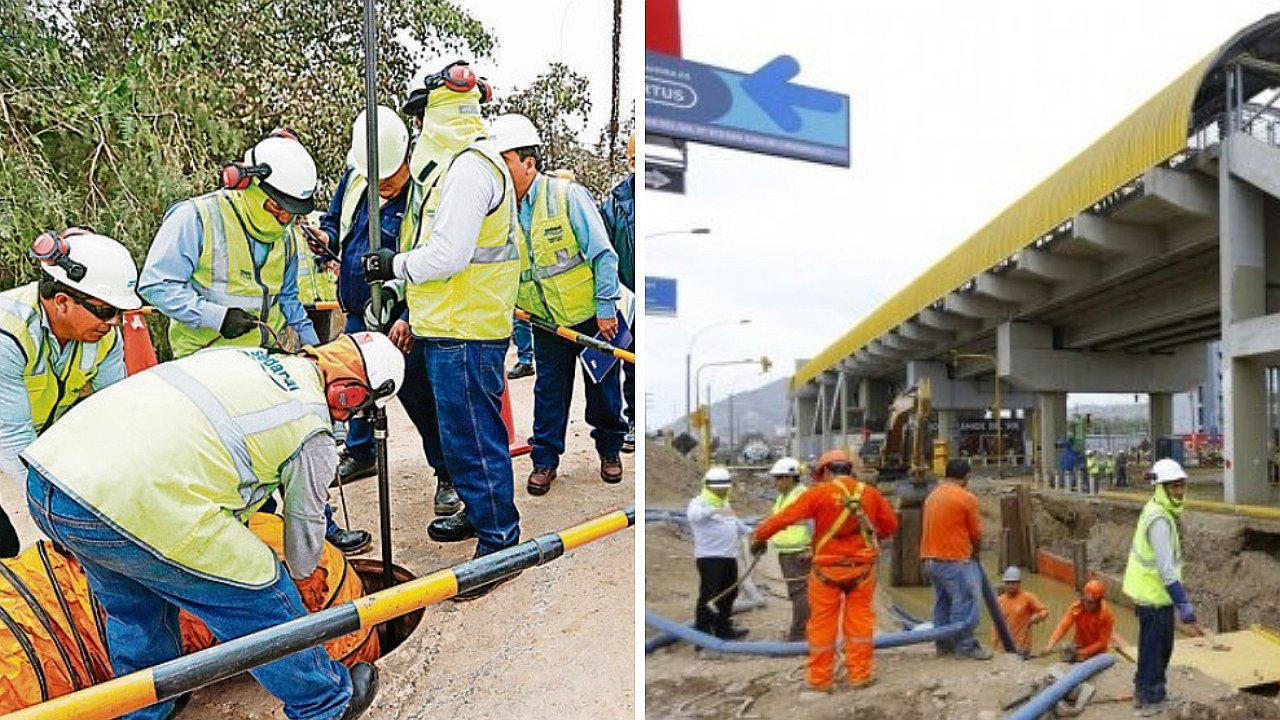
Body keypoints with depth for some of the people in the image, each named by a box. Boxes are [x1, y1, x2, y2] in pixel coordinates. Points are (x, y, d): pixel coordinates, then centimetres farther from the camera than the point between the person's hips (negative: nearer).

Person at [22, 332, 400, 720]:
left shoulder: (243, 355, 21)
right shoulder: (314, 434, 0)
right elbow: (304, 526, 14)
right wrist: (299, 570, 38)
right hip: (130, 509, -8)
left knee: (135, 609, 32)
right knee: (261, 599, 10)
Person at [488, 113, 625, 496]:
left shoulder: (568, 196, -14)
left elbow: (603, 255, -14)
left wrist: (606, 308, -15)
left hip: (591, 317, -3)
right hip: (547, 324, 4)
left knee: (603, 389, 9)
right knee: (549, 392, 7)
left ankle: (609, 450, 29)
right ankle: (544, 460, 19)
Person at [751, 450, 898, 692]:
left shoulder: (819, 493, -9)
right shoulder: (870, 493, 2)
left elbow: (784, 517, -9)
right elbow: (891, 524, 9)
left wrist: (759, 536, 1)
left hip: (828, 569, -2)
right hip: (862, 567, 3)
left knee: (822, 624, 7)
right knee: (859, 620, 12)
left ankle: (819, 679, 13)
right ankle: (860, 675, 17)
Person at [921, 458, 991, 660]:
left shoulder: (932, 495, 11)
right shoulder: (966, 498, -11)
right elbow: (976, 534, -4)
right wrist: (975, 553, 16)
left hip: (931, 558, 8)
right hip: (955, 560, -8)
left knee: (942, 602, 15)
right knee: (965, 601, 0)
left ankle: (943, 644, 21)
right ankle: (966, 645, 3)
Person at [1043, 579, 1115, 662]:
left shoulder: (1107, 615, -21)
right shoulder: (1076, 607, -17)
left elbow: (1102, 642, -17)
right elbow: (1063, 626, -25)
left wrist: (1083, 652, -26)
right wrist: (1050, 645, -38)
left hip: (1096, 653, -2)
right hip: (1078, 646, 2)